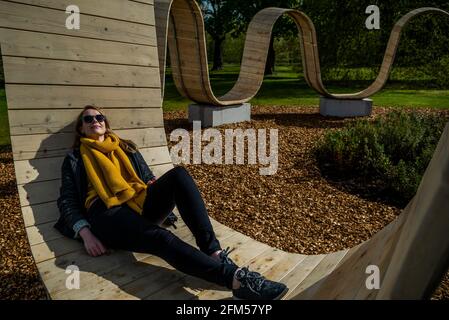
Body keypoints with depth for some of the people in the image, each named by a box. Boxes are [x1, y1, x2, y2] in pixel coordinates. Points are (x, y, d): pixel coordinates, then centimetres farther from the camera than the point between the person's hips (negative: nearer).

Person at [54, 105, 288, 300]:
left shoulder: (126, 148, 29)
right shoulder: (74, 158, 20)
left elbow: (148, 178, 26)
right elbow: (67, 201, 9)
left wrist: (160, 192, 0)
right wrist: (86, 234, -9)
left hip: (142, 203, 4)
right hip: (108, 212, -3)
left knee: (179, 174, -28)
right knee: (159, 237, -36)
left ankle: (213, 252, -36)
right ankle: (236, 278, -49)